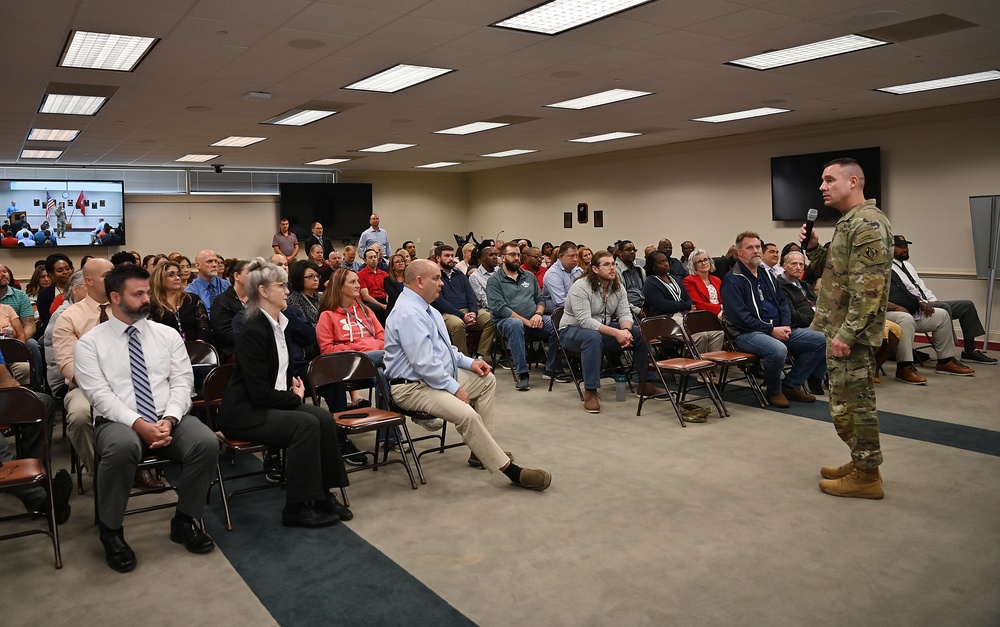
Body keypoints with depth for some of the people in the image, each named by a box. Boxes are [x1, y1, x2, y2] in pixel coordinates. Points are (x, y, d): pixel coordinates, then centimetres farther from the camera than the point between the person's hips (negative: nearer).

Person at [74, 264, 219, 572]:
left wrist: (169, 419, -15)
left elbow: (182, 382, 4)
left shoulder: (168, 335, 10)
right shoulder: (90, 343, 3)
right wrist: (139, 424, -21)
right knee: (122, 447, -38)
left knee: (207, 442, -27)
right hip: (118, 422, -2)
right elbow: (100, 395, -7)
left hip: (171, 420, 3)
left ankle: (184, 520, -3)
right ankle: (111, 531, -11)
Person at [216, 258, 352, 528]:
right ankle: (296, 508, -15)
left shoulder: (281, 325, 9)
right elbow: (259, 392, -22)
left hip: (273, 403, 8)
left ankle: (322, 495, -4)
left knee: (324, 418, -13)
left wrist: (294, 384, 5)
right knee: (306, 424, -26)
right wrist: (295, 397, -8)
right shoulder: (254, 331, -18)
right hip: (245, 412, -8)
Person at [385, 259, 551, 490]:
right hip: (414, 387, -11)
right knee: (467, 414, -29)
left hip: (438, 375, 11)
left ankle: (481, 450, 12)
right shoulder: (409, 313, -22)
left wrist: (469, 362, 9)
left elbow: (442, 347, 21)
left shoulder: (423, 307, 11)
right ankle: (511, 470, -15)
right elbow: (423, 363, -27)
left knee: (487, 380, 12)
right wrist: (454, 388, -19)